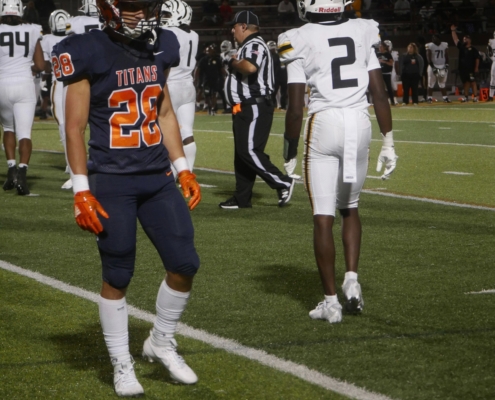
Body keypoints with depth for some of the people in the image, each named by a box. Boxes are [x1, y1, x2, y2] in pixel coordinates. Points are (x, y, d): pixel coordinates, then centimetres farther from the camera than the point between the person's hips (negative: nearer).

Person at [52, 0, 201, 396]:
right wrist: (82, 191, -12)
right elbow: (75, 127, -8)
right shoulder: (88, 53, -10)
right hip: (111, 183, -5)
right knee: (118, 275, 2)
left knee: (185, 263, 2)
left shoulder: (161, 48, 7)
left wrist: (183, 168, 12)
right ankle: (122, 364, 17)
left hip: (158, 178, 5)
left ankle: (162, 342, 25)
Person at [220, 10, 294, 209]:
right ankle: (242, 198, 15)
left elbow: (250, 67, -32)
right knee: (242, 152, 11)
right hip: (245, 108, 11)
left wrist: (234, 63, -14)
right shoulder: (247, 46, 21)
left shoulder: (255, 45, -13)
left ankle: (283, 183, -9)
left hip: (255, 108, -11)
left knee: (250, 150, -14)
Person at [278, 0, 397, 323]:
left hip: (323, 126, -4)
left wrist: (290, 155, 4)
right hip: (360, 125, 4)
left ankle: (331, 301, 4)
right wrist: (389, 143, 10)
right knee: (349, 208, 23)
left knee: (324, 217, 2)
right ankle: (352, 279, 10)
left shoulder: (300, 42, -4)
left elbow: (295, 109, -6)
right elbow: (380, 93, 5)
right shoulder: (362, 34, 7)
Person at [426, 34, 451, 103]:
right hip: (433, 66, -3)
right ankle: (429, 98, 3)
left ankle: (445, 98, 8)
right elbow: (428, 58, -9)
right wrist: (433, 67, -15)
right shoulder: (430, 46, -6)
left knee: (442, 84, 7)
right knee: (431, 84, -2)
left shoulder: (444, 45, 4)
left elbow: (446, 56, 7)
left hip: (443, 67, 3)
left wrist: (446, 65, -4)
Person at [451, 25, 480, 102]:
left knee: (473, 83, -6)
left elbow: (477, 59, -5)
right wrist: (453, 31, 10)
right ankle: (466, 96, 15)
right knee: (465, 83, 10)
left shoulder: (473, 49, -4)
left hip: (471, 69, -6)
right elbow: (455, 39, 14)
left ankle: (475, 96, -8)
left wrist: (476, 69, -9)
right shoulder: (461, 47, 11)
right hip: (462, 69, 6)